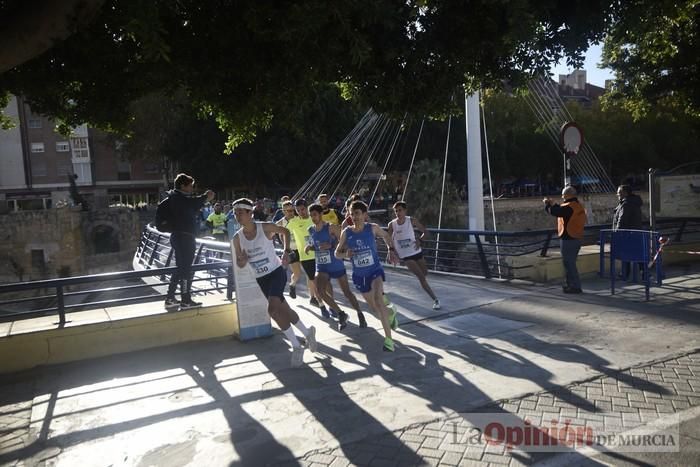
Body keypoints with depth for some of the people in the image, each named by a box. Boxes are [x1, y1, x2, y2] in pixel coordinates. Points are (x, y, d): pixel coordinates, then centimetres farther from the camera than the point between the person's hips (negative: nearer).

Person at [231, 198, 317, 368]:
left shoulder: (265, 228, -14)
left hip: (276, 272, -5)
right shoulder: (237, 238, -4)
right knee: (284, 310, 12)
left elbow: (285, 231, 6)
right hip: (261, 279, 5)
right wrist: (243, 260, -20)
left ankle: (296, 346, -7)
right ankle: (307, 332, 36)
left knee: (273, 309, -22)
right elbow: (239, 265, 4)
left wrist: (286, 251, -7)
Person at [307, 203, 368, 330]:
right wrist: (309, 247, -3)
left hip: (337, 265, -4)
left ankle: (360, 314, 29)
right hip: (321, 266, 4)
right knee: (320, 289, -20)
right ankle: (341, 314, -4)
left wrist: (331, 245, -28)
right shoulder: (311, 230, 2)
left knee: (347, 292, 6)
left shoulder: (332, 227, -14)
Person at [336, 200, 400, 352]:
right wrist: (346, 254, -20)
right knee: (374, 307, 16)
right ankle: (390, 314, 52)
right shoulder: (346, 233, -9)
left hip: (375, 271, -3)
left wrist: (391, 250, -3)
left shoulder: (372, 228, -11)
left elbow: (385, 236, 11)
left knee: (378, 299, -28)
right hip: (359, 275, 3)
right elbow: (337, 253, 1)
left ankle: (388, 338, -21)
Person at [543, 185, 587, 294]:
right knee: (570, 262, 19)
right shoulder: (578, 206, 12)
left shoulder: (569, 207, -19)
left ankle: (575, 286, 0)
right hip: (577, 238, 10)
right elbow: (561, 210, 21)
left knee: (569, 263, -3)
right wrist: (553, 204, 19)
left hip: (568, 239, -10)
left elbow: (553, 211, -22)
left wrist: (547, 203, -5)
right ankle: (571, 284, 27)